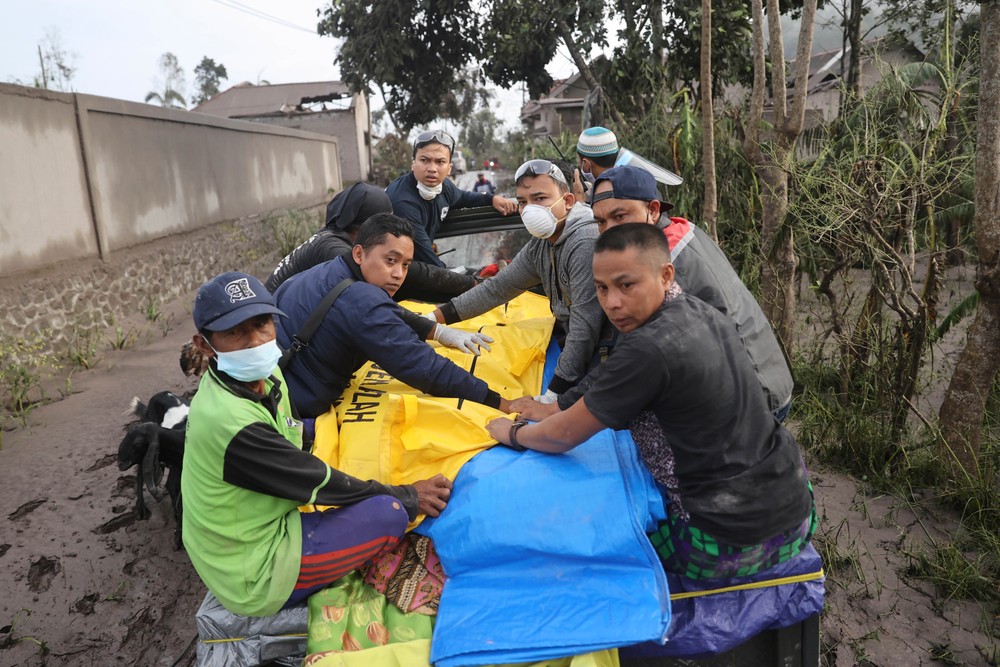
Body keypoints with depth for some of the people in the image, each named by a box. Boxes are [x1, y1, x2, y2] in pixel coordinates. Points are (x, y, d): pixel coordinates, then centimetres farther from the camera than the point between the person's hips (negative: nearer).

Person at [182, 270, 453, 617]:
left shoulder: (263, 377, -4)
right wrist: (407, 495, -11)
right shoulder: (230, 422, -31)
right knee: (390, 512, -21)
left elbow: (298, 446, 10)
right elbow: (319, 482, -23)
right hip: (254, 578, -9)